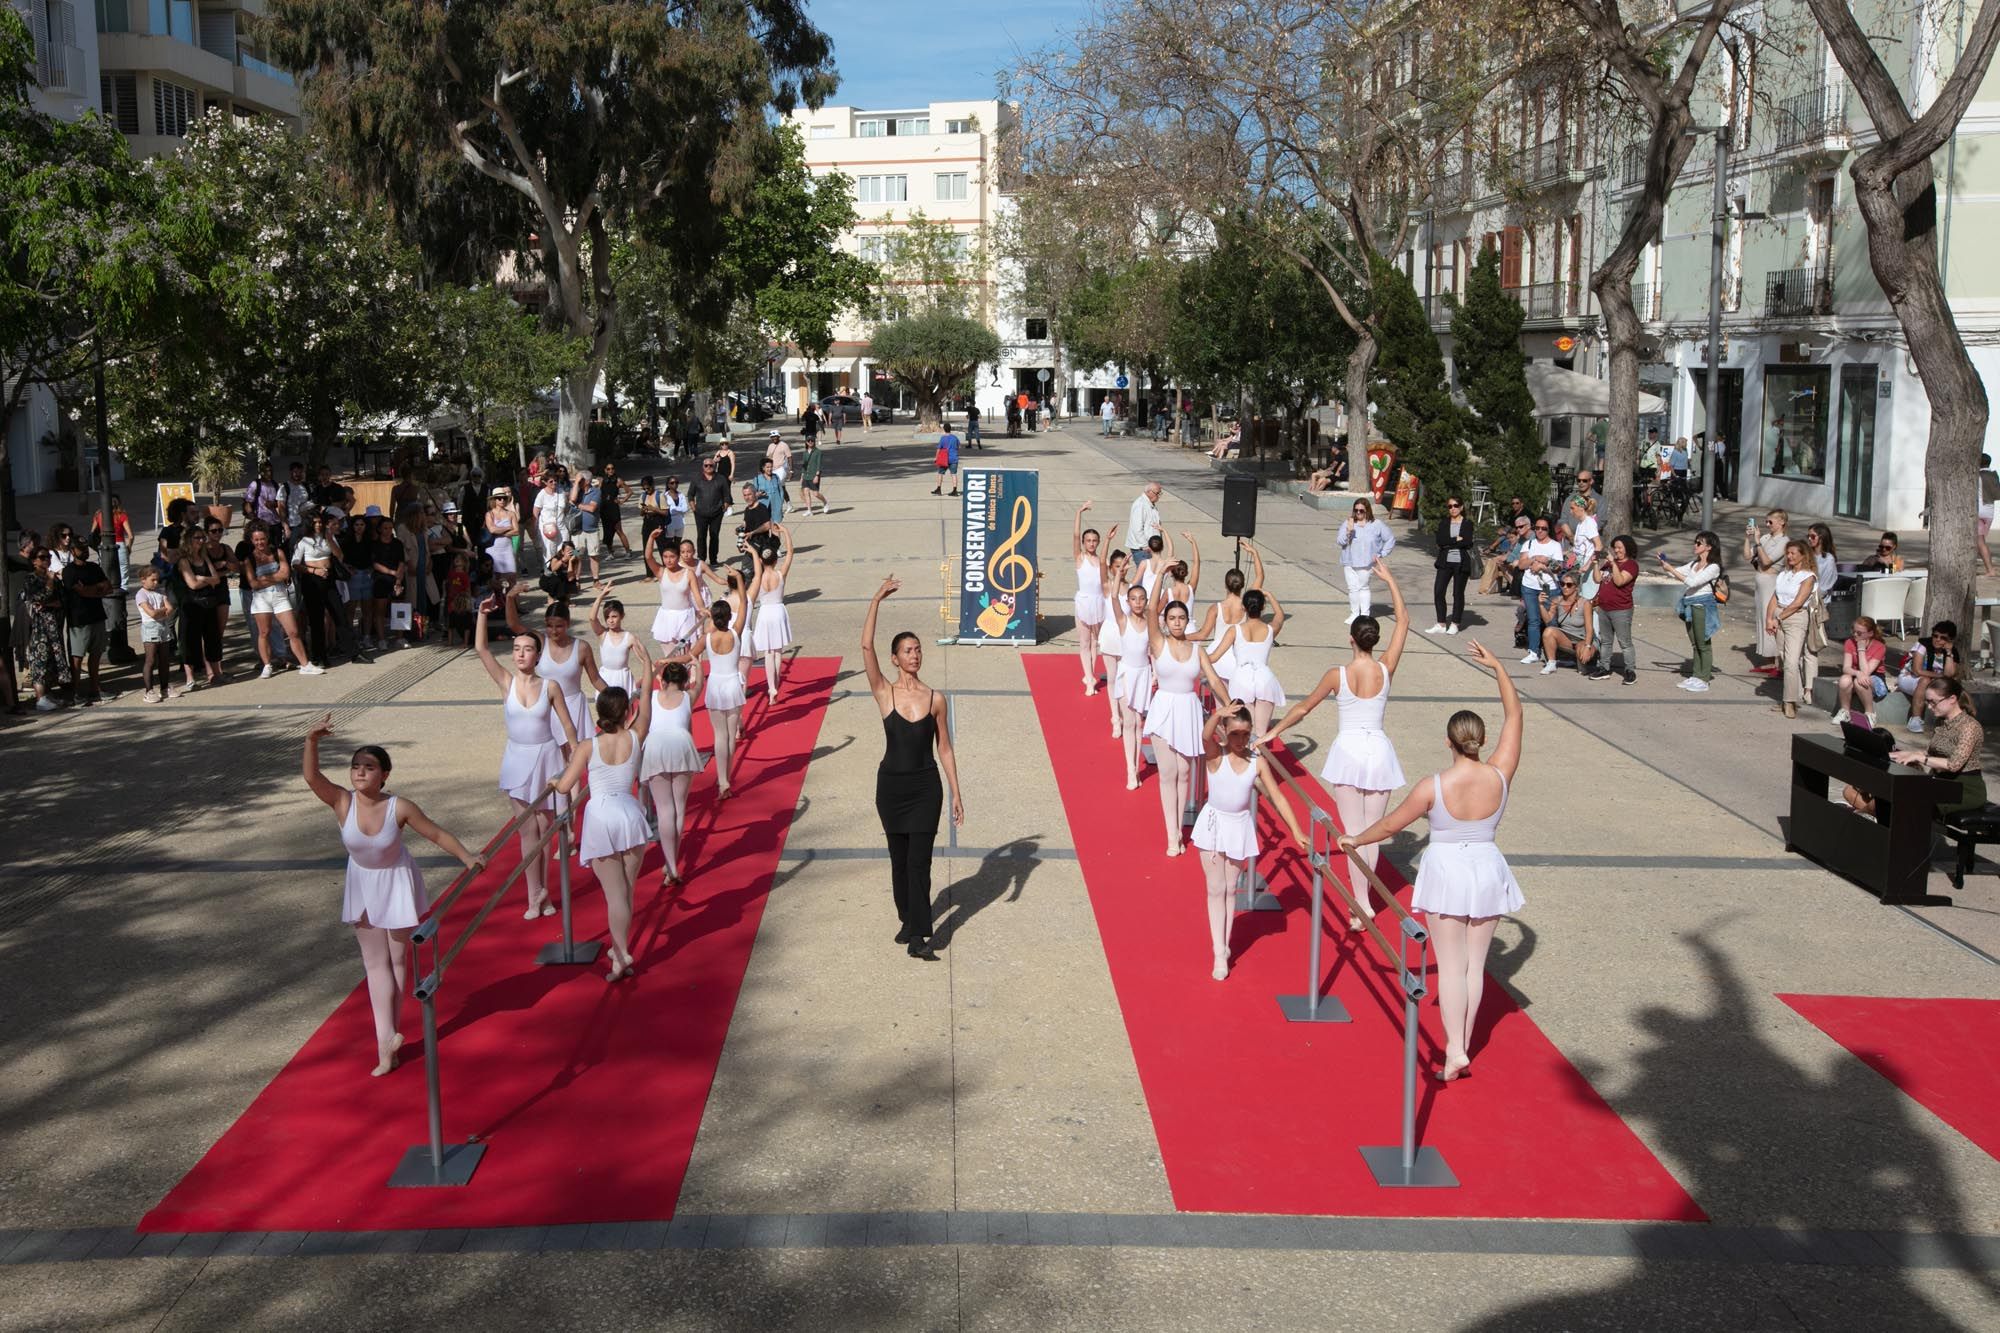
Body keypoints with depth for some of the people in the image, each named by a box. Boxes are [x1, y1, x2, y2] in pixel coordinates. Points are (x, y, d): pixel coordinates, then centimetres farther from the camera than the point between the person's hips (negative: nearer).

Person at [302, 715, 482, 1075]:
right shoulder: (342, 803, -21)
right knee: (374, 962, 3)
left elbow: (437, 833, -15)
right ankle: (386, 1039, 3)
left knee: (397, 959, 10)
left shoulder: (399, 808, -25)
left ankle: (388, 1035, 24)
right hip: (363, 886, 2)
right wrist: (312, 741, -49)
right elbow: (311, 777, -36)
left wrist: (467, 857, -22)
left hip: (396, 883, -2)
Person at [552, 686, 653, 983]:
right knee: (627, 891, 13)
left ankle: (622, 954, -10)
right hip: (628, 813, 1)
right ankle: (619, 948, 21)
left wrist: (553, 782, 16)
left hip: (599, 817, -1)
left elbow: (564, 787, -5)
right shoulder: (635, 738, -1)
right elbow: (646, 707, 15)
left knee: (614, 894, -2)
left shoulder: (587, 747, -5)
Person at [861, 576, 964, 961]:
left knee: (919, 861, -5)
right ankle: (907, 920, 30)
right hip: (891, 785, 1)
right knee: (899, 859, 12)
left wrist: (956, 793, 1)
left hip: (926, 787, -1)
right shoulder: (885, 694, -4)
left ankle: (918, 937, -4)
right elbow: (866, 647, -16)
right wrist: (876, 601, -19)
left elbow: (944, 749, 4)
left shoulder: (935, 699, -1)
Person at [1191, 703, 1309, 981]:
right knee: (1216, 890, 1)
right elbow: (1206, 736, -38)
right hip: (1214, 824, -2)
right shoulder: (1215, 755, -14)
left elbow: (1277, 797, -5)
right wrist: (1218, 715, -58)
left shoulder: (1257, 761, -7)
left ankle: (1224, 945, 24)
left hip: (1240, 827, 2)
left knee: (1230, 888, 13)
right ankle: (1219, 953, 2)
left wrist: (1297, 832, -8)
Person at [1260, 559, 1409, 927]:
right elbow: (1403, 622, 4)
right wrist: (1390, 580, 9)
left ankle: (1362, 904, -8)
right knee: (1373, 829, 11)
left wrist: (1274, 732, 14)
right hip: (1379, 751, 2)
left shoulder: (1337, 675, -11)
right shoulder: (1386, 670, -6)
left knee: (1353, 829, -1)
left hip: (1349, 751, -2)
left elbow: (1303, 708, 0)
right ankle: (1364, 893, 20)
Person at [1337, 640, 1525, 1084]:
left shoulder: (1433, 787, -17)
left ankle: (1454, 1051, -7)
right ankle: (1462, 1046, 19)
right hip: (1486, 871, 3)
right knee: (1475, 964, 11)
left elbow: (1391, 824, -4)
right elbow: (1514, 717, 0)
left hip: (1446, 870, -3)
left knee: (1451, 965, 1)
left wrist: (1355, 841, 13)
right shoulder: (1499, 776, -12)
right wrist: (1498, 668, 4)